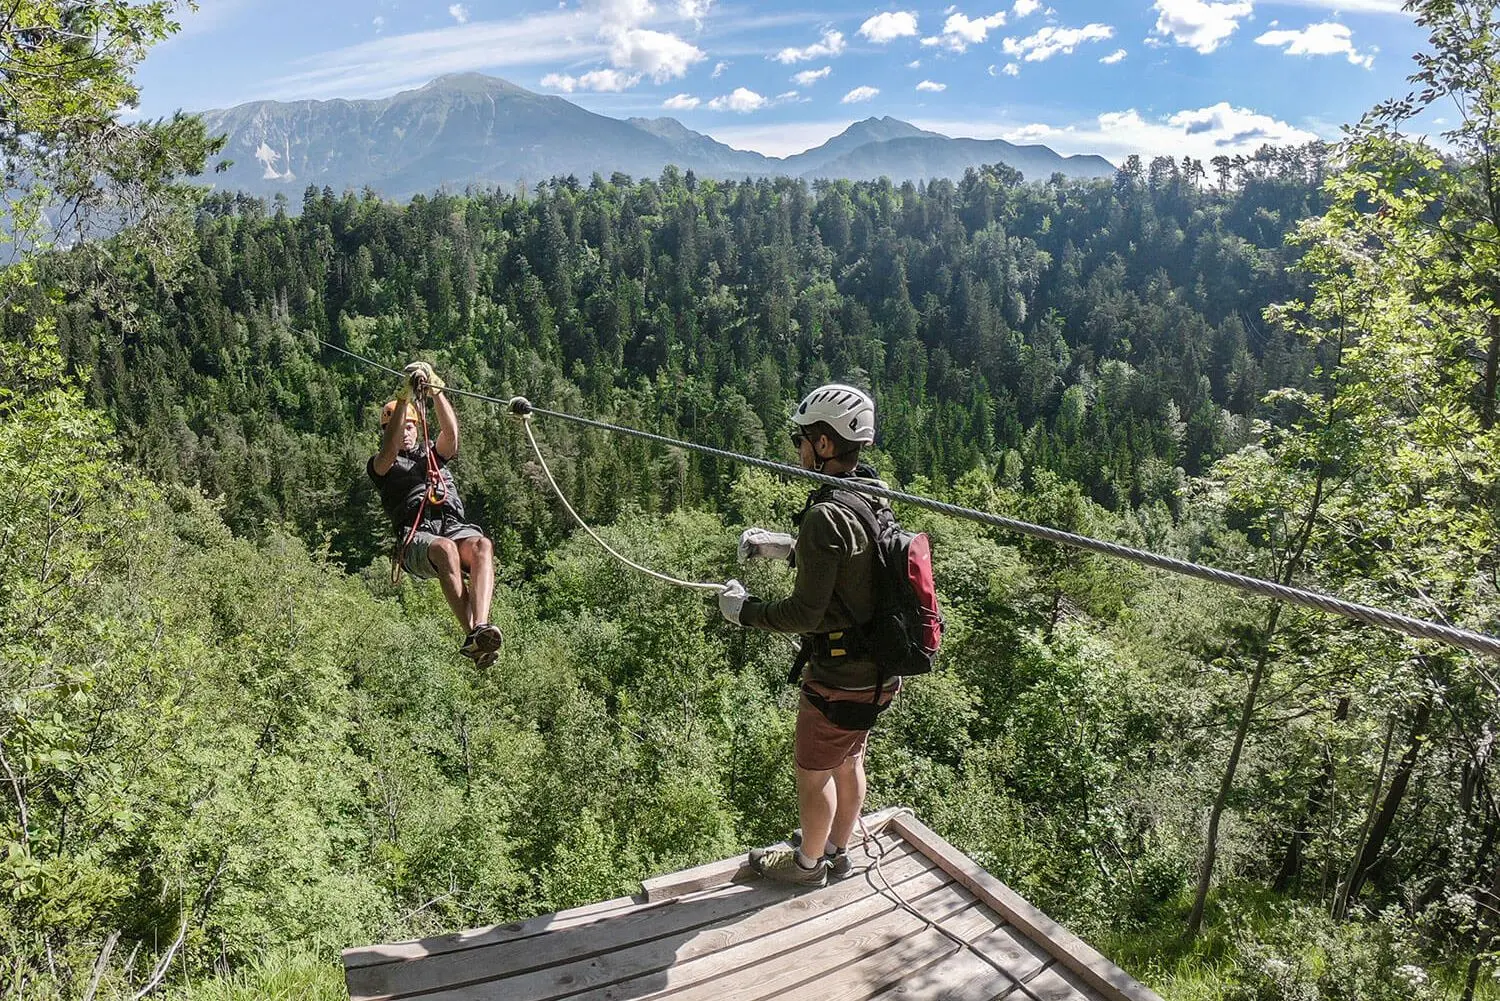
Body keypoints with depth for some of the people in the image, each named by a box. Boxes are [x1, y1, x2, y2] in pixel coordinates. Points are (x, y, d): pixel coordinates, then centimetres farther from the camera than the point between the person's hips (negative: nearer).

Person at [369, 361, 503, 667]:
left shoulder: (433, 454, 33)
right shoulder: (379, 466, 24)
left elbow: (451, 431, 10)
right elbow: (389, 450, -1)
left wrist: (436, 391, -3)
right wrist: (404, 398, -6)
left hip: (455, 526, 3)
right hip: (416, 537, -3)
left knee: (482, 545, -35)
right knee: (445, 549, -40)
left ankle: (481, 626, -53)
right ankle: (471, 634, -50)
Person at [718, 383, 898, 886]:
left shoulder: (826, 516, -28)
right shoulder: (871, 499, 0)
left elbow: (804, 613, -25)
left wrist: (743, 610, -10)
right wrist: (786, 545, 12)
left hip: (840, 679, -8)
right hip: (878, 670, 9)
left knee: (812, 773, 15)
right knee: (848, 763, 26)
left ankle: (808, 862, 37)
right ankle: (838, 851, 46)